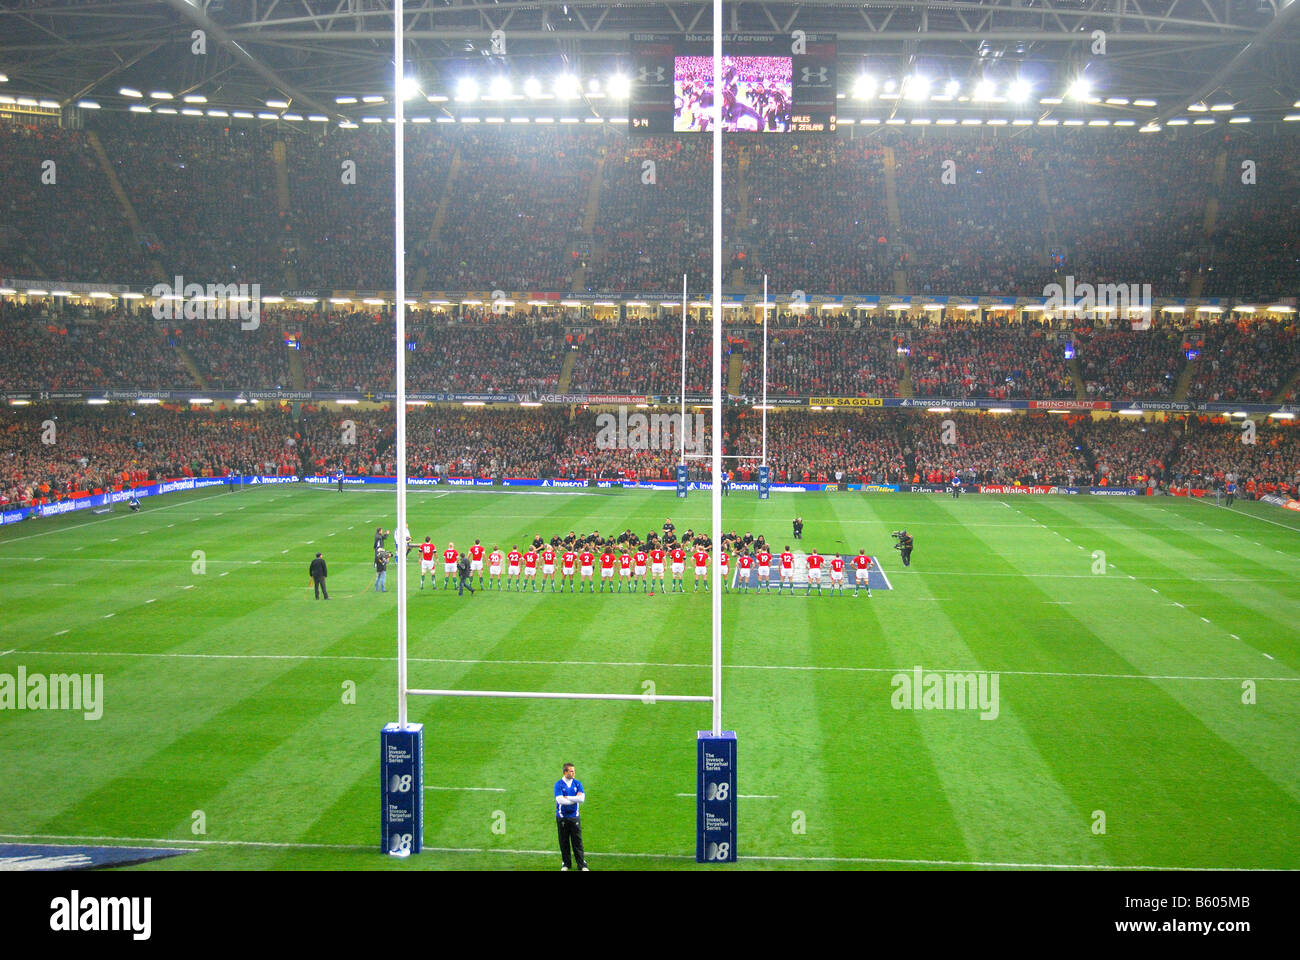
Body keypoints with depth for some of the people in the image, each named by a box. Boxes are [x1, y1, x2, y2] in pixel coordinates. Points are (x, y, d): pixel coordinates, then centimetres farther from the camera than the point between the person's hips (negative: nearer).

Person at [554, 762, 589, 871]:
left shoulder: (577, 783, 4)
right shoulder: (558, 784, -5)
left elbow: (582, 798, -8)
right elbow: (560, 800, -17)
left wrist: (567, 798, -10)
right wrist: (575, 799, -9)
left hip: (574, 816, 2)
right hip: (562, 817, -2)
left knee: (577, 841, 1)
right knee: (564, 842, 6)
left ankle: (582, 865, 5)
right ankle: (566, 864, 17)